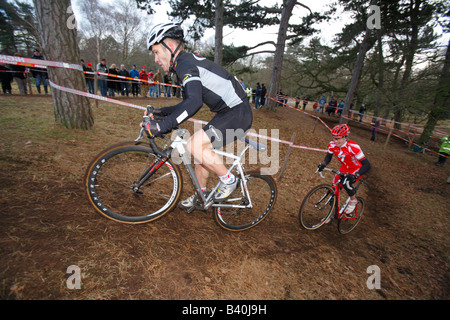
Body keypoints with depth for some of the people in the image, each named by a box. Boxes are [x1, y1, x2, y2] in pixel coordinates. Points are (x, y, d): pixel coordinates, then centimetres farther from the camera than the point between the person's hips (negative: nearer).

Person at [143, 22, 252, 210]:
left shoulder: (185, 63, -15)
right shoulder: (187, 63, 17)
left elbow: (194, 102, -34)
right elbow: (188, 103, 22)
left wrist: (162, 126, -33)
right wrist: (161, 112, 14)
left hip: (238, 113, -10)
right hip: (228, 112, 10)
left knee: (194, 145, -21)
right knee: (201, 152, 13)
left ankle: (228, 180, 0)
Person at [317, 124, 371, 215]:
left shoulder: (352, 147, -34)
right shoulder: (332, 145, -18)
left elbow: (367, 165, -34)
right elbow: (328, 157, 0)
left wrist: (355, 175, -49)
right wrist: (323, 164, -21)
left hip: (357, 169, -5)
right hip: (345, 168, 5)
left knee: (346, 182, -32)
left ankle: (353, 200, 1)